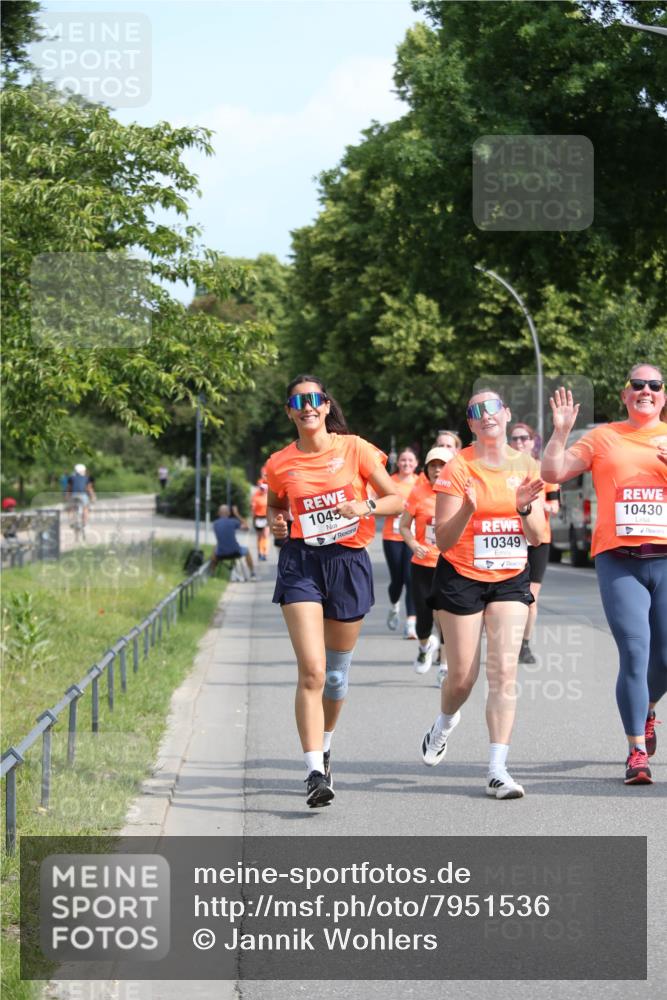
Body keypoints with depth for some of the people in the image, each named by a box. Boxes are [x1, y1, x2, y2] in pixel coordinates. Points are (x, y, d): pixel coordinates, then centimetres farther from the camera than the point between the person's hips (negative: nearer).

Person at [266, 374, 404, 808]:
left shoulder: (354, 448, 1)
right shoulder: (280, 463, 5)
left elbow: (397, 499, 2)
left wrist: (367, 506, -17)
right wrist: (275, 522, 3)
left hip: (349, 562, 1)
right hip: (301, 564, -1)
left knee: (337, 674, 14)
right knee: (312, 671, -17)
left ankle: (324, 747, 41)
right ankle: (316, 773, -19)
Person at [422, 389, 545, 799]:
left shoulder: (527, 467, 3)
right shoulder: (457, 469, -9)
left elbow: (536, 538, 1)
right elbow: (443, 540, -11)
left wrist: (524, 508, -19)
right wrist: (467, 509, -30)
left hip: (511, 580, 2)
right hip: (462, 579, -2)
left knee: (504, 671, -11)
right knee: (463, 675, 3)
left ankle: (498, 769, -11)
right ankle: (445, 723, 38)